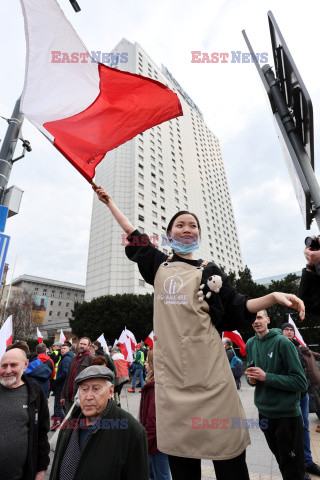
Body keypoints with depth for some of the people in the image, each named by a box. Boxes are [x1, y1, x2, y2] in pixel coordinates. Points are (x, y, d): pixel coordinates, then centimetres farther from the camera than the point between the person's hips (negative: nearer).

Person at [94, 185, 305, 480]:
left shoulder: (210, 271, 7)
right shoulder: (159, 264, 10)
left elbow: (237, 308, 7)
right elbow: (132, 234, 21)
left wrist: (274, 296, -7)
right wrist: (109, 202, 30)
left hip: (207, 367, -1)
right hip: (170, 368, 2)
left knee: (227, 450, 3)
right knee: (180, 455, 11)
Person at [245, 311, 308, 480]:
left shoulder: (282, 342, -17)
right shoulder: (250, 344, 0)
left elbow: (301, 382, -17)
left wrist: (266, 377, -24)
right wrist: (252, 379, -10)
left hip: (287, 414, -5)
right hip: (264, 412, 5)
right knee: (281, 461, 23)